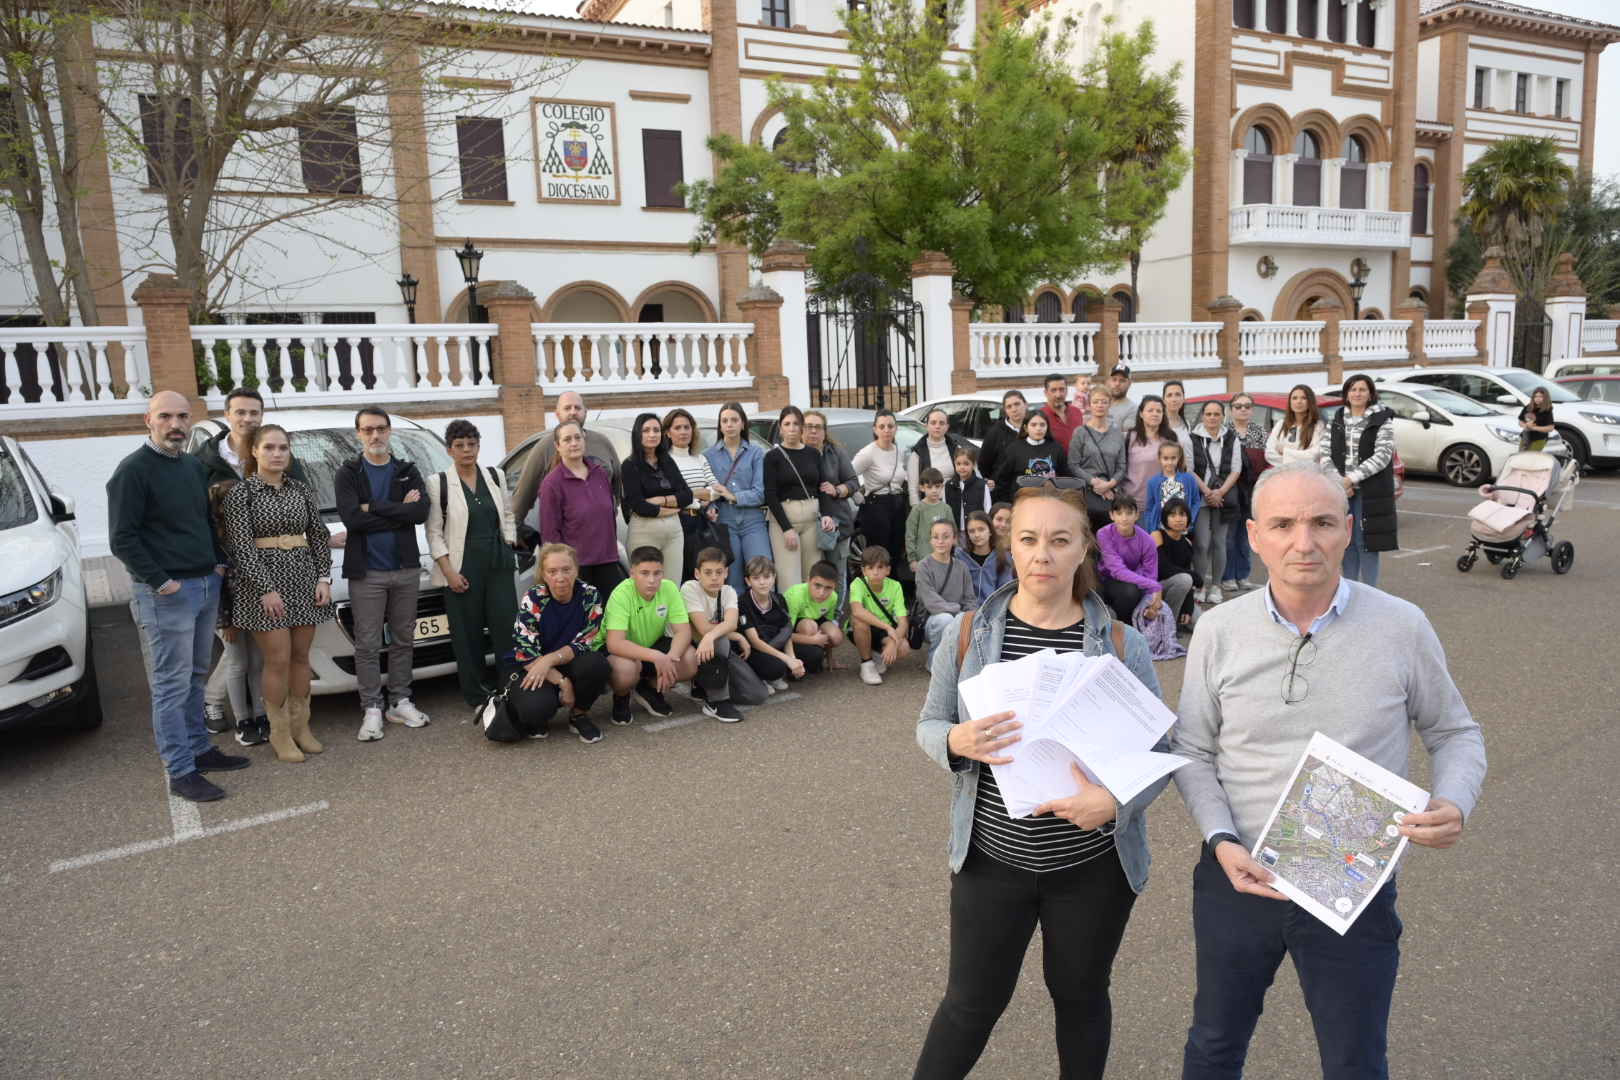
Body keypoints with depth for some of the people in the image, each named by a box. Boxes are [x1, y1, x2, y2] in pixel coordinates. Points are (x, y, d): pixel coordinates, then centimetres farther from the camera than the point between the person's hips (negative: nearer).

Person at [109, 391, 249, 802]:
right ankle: (180, 773, 2)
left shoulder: (196, 467, 12)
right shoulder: (133, 471, -10)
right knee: (171, 685, -3)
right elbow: (122, 539, -13)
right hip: (164, 594, -7)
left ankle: (199, 749, 26)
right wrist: (161, 582, -16)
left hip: (207, 585, 8)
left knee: (195, 678, 16)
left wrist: (220, 563, 10)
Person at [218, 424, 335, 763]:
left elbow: (319, 535, 11)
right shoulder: (241, 493, -5)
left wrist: (323, 577, 0)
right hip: (262, 581, -4)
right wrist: (266, 589, -17)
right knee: (278, 660, -3)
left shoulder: (301, 490, 9)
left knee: (301, 656, 8)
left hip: (304, 578, 5)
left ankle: (301, 726, 20)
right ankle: (280, 733, 11)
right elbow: (241, 547, -11)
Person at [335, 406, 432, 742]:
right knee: (368, 645, 0)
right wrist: (400, 511, -13)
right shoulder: (347, 474, 1)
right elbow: (351, 518, -15)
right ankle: (372, 708, 9)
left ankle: (400, 702, 21)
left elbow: (421, 512, -10)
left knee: (403, 639, 10)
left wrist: (374, 507, -14)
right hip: (366, 572, -3)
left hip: (406, 569, 3)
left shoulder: (407, 472, 8)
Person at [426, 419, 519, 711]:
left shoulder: (495, 476, 9)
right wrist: (448, 571, -10)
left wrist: (509, 547, 5)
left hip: (498, 565, 3)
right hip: (462, 568, -3)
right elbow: (434, 531, -3)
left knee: (506, 626, -1)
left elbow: (508, 516, 18)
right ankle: (476, 695, 13)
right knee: (468, 634, 2)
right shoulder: (439, 482, -2)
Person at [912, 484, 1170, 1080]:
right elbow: (929, 725, 2)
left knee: (1080, 995, 20)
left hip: (1093, 863, 0)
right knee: (973, 1001, 12)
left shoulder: (1119, 644, -8)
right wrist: (956, 741, -21)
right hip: (990, 856, 0)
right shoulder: (968, 633, -7)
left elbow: (1158, 750, -2)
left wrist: (1116, 801, -21)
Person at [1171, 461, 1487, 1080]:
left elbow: (1455, 734, 4)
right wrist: (1222, 841, -15)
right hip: (1238, 878, 1)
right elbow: (1191, 750, -1)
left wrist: (1454, 805, -16)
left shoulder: (1402, 628, -10)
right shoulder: (1219, 629, -8)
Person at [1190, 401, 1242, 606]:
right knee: (1202, 543, -8)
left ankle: (1216, 586, 11)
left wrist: (1220, 492, -7)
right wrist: (1207, 491, -9)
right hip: (1200, 497, -2)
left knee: (1219, 543, 4)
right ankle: (1201, 584, 0)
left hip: (1223, 497, 2)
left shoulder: (1231, 439, 7)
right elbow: (1189, 469, -3)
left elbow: (1236, 469, 5)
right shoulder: (1194, 438, 0)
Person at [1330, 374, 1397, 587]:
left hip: (1369, 493, -4)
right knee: (1346, 544, 9)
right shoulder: (1336, 421, 11)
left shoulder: (1382, 421, -2)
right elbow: (1326, 455, 4)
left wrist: (1351, 478, -17)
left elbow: (1383, 456, -11)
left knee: (1367, 544, -3)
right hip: (1340, 492, 4)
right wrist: (1338, 481, -11)